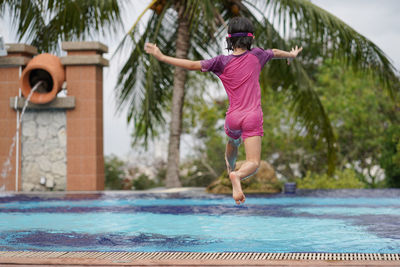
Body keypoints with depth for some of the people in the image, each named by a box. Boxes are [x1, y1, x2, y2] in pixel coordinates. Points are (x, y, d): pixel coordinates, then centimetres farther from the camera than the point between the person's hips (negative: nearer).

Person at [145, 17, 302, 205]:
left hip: (233, 117, 2)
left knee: (233, 143, 36)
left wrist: (162, 57, -3)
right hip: (253, 116, -2)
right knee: (253, 163, -8)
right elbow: (275, 53, 24)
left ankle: (230, 170, 59)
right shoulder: (256, 56, 3)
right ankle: (237, 176, -38)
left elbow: (193, 65, -8)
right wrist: (291, 55, 47)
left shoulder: (223, 62, -3)